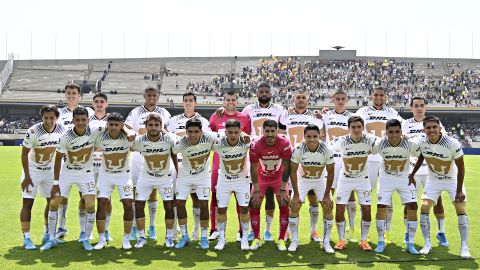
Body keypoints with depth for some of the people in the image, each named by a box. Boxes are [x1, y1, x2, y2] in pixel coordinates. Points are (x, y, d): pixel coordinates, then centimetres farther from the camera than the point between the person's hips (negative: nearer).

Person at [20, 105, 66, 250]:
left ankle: (47, 234, 25)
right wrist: (27, 176, -16)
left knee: (53, 200, 9)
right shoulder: (33, 132, -26)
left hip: (50, 169, 4)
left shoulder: (62, 130, -14)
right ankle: (26, 238, -2)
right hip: (32, 169, -4)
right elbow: (24, 153, -16)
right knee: (27, 202, -7)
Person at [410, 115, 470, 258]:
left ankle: (464, 247, 6)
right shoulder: (421, 142, -18)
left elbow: (461, 167, -18)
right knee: (424, 208, -6)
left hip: (453, 179, -3)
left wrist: (459, 190, -17)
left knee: (461, 209, -8)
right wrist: (412, 174, 3)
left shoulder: (453, 144, -28)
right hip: (433, 180, 3)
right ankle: (427, 244, 7)